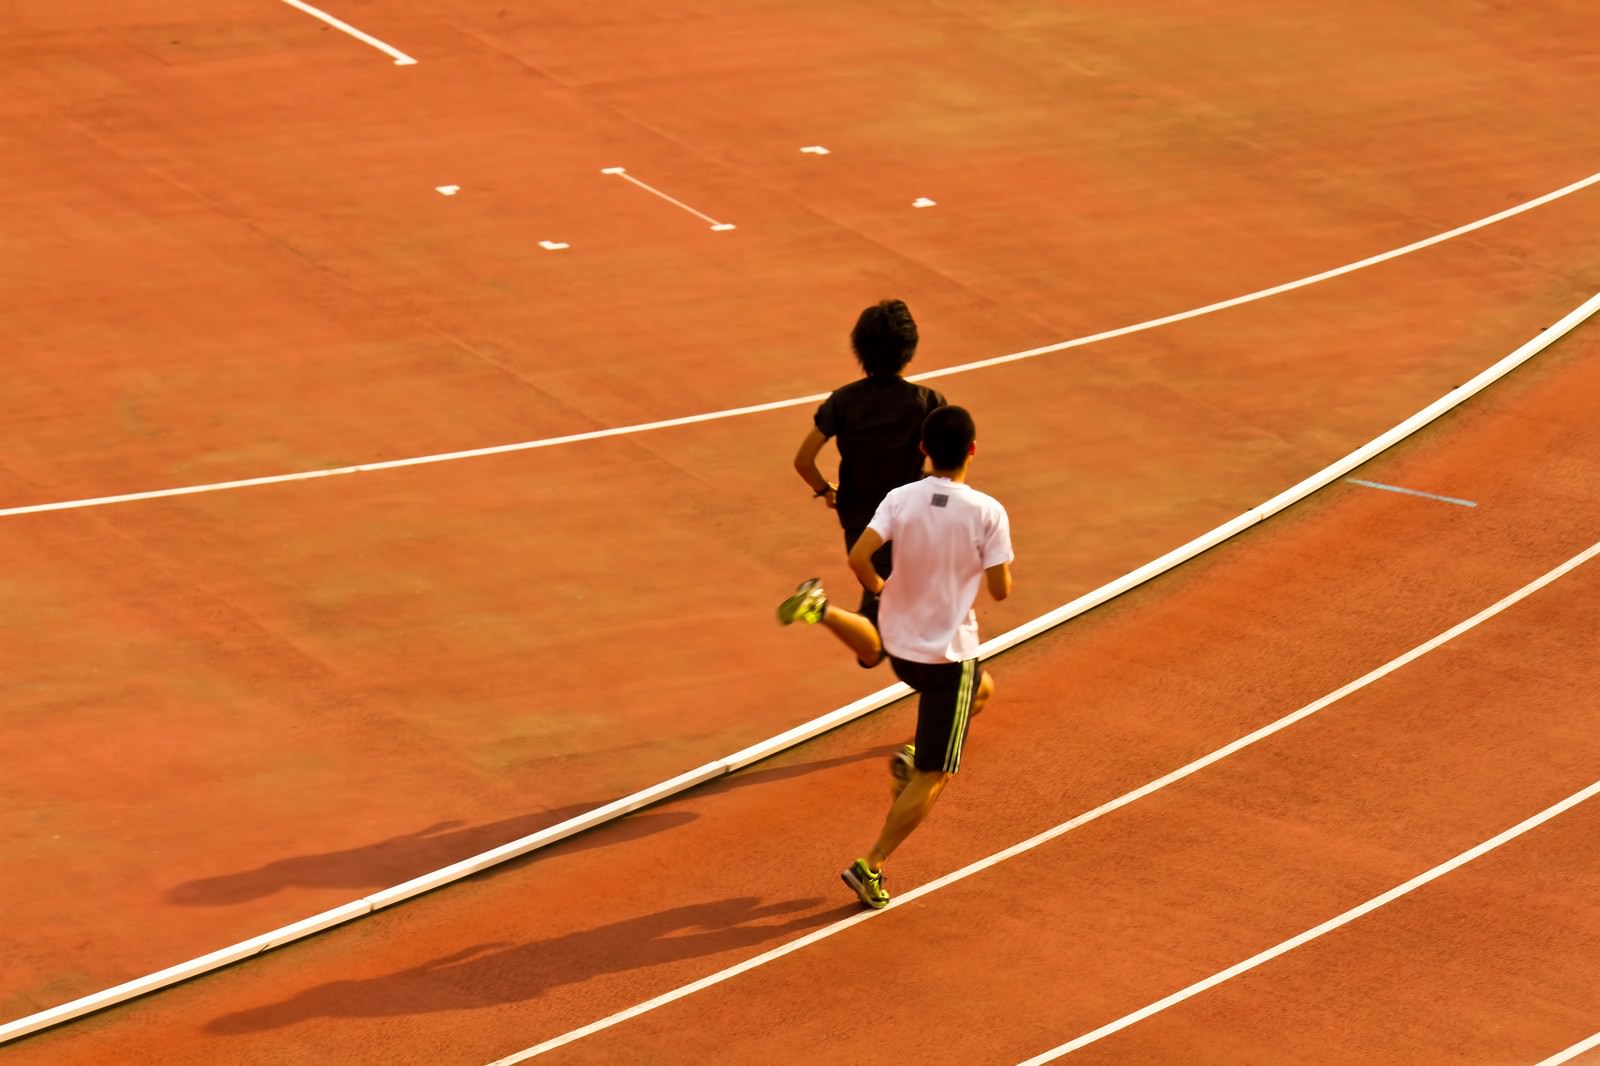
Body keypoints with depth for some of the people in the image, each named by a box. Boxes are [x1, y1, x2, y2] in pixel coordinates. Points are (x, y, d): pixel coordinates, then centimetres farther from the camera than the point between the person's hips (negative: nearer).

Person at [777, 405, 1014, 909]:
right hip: (949, 655, -5)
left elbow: (858, 557, -16)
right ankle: (870, 867, 3)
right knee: (932, 779, 6)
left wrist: (879, 586, 5)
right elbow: (1001, 589, -12)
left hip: (900, 644, 5)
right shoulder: (988, 512, -17)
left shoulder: (901, 499, -8)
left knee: (981, 686, 35)